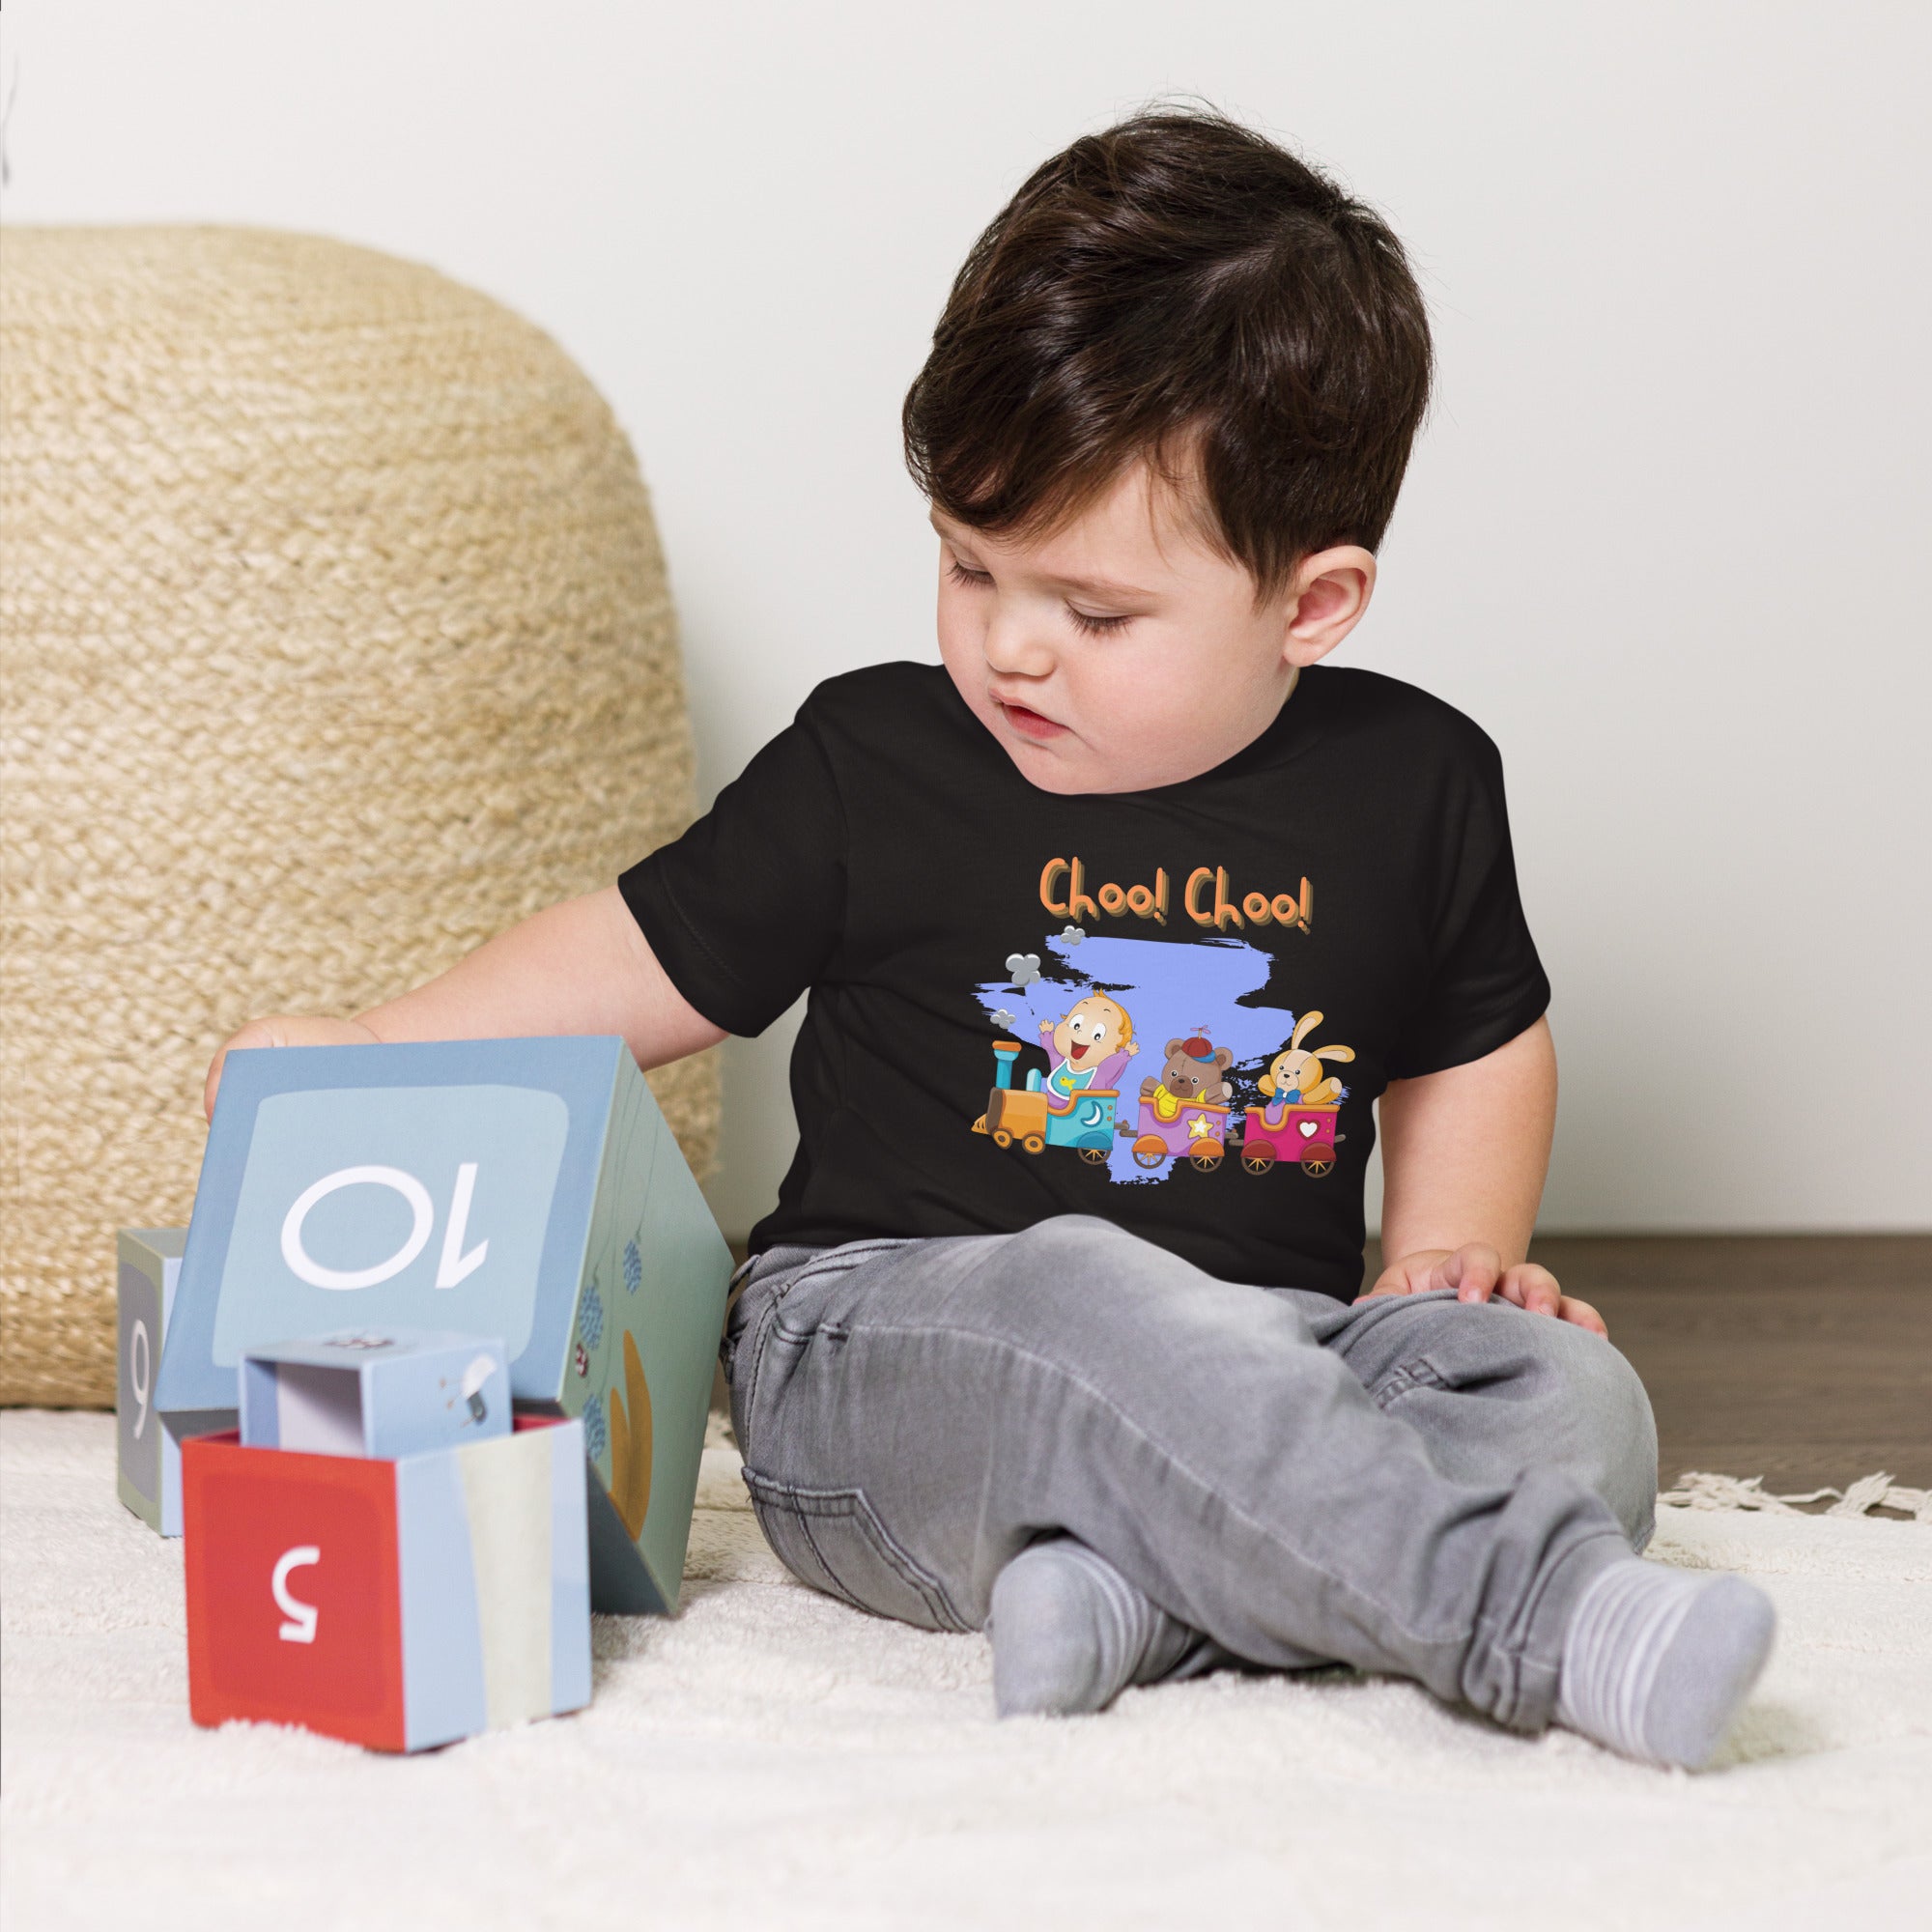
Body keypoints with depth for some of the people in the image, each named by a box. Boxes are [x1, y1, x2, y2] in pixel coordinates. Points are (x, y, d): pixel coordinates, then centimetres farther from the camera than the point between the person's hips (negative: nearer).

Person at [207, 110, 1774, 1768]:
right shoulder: (873, 766, 1)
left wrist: (1452, 1251, 7)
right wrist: (369, 1056, 1)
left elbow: (1476, 1044, 23)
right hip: (878, 1351, -3)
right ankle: (1539, 1616, -45)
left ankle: (1128, 1592, -41)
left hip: (1270, 1343, 3)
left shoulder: (1413, 783, 7)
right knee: (1081, 1299, -38)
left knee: (1568, 1393, -23)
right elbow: (653, 961, 10)